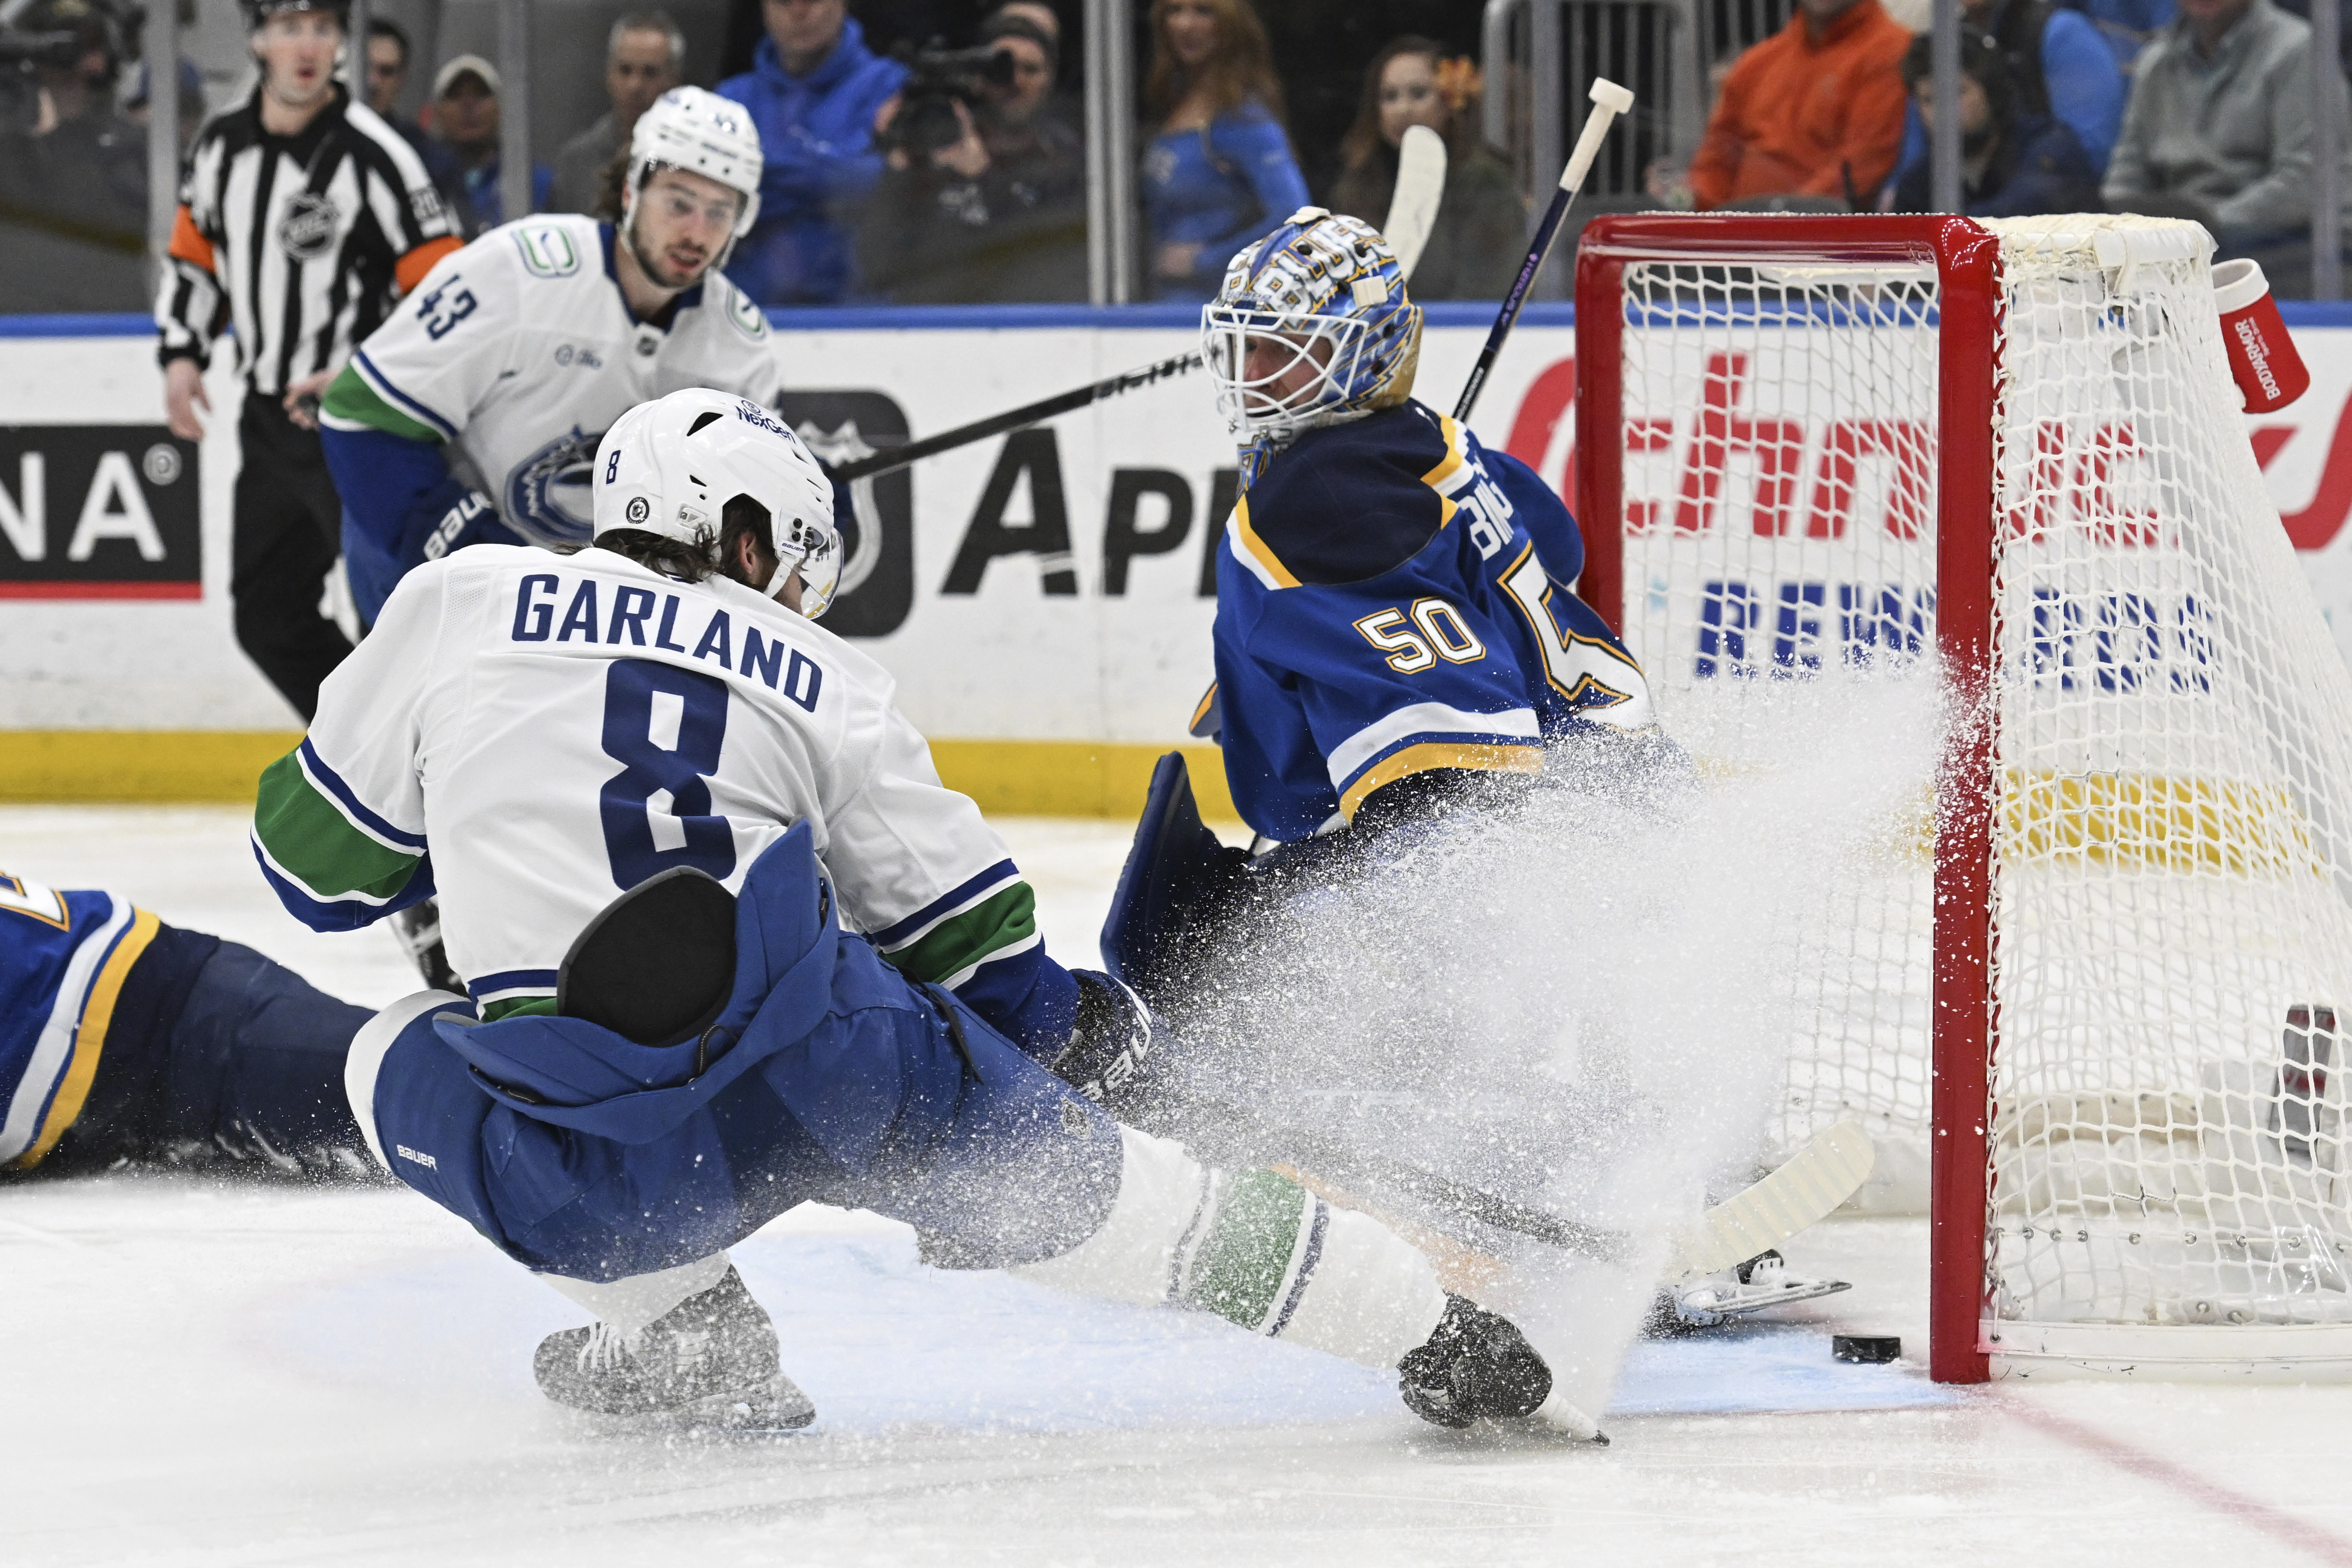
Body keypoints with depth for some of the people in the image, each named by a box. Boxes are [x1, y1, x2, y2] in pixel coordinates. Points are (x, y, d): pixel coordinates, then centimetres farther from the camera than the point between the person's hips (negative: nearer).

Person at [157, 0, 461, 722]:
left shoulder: (373, 156, -15)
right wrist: (182, 355, 6)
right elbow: (195, 257, 20)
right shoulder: (221, 147, 5)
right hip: (270, 417, 7)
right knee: (269, 619, 11)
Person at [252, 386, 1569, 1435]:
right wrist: (1067, 1026, 42)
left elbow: (315, 855, 18)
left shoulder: (461, 602, 16)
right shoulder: (824, 683, 20)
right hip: (829, 1056, 2)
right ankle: (1439, 1334, 18)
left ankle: (674, 1322, 18)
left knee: (402, 1058, 27)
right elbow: (965, 929, 22)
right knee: (1062, 1176, 21)